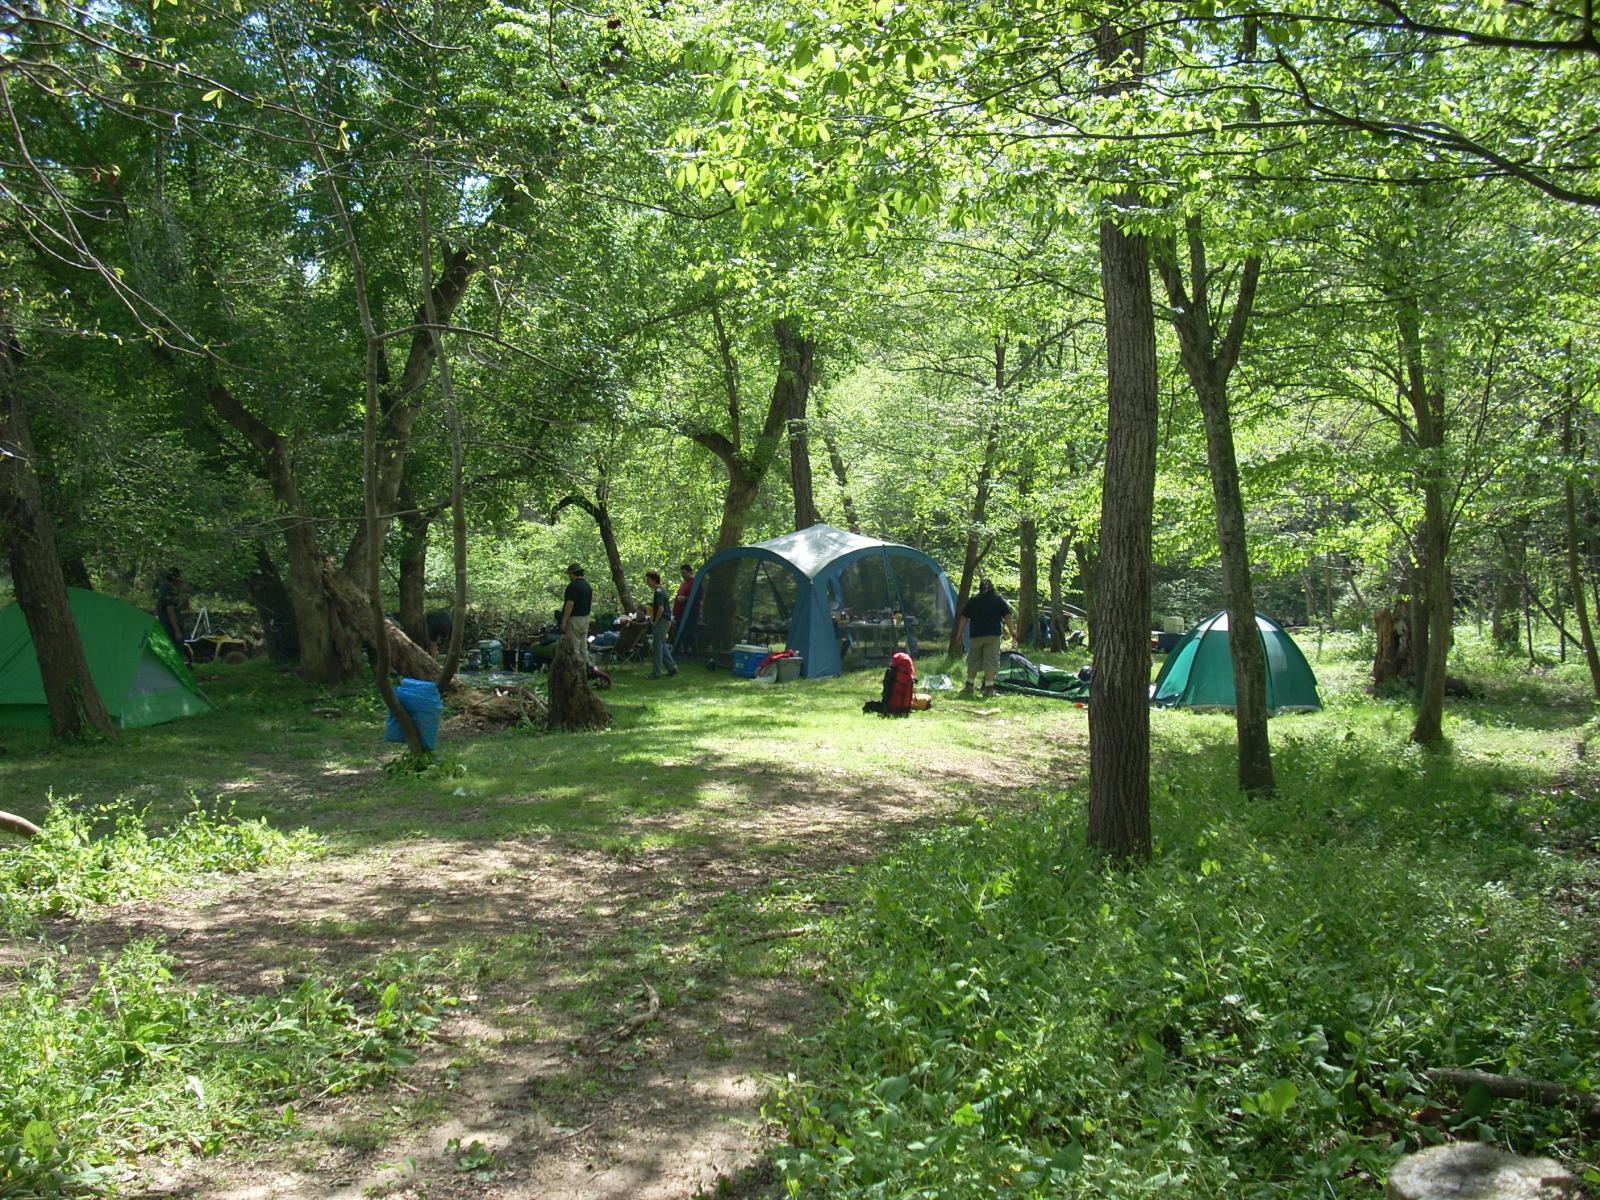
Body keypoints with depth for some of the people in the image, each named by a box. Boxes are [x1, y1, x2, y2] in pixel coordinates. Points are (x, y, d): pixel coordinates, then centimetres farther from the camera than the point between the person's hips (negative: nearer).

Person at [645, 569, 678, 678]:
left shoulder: (658, 592, -17)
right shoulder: (663, 590, 14)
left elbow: (661, 609, -25)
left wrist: (655, 622, -19)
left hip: (661, 621, -10)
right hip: (667, 621, 10)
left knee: (658, 647, -5)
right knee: (663, 646, 16)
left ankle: (656, 673, -1)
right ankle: (672, 668, 19)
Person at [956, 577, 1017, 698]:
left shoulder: (972, 600, 7)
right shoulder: (999, 599, 4)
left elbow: (964, 617, 10)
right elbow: (1007, 616, 0)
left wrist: (960, 633, 17)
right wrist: (1012, 632, 4)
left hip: (976, 635, 2)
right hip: (993, 635, -2)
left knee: (973, 660, 12)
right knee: (991, 660, -1)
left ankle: (969, 686, 17)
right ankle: (988, 687, -7)